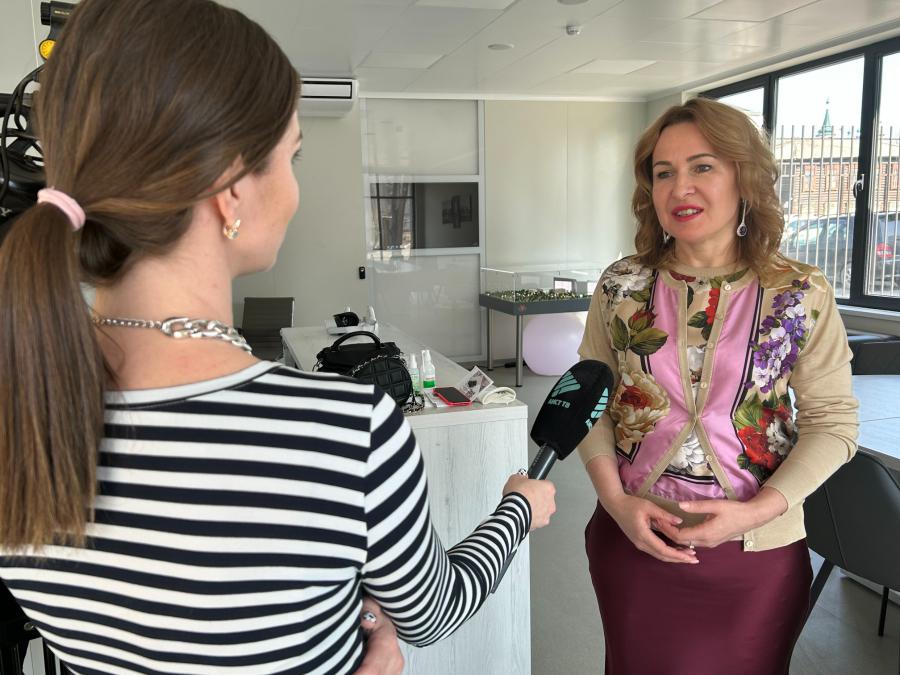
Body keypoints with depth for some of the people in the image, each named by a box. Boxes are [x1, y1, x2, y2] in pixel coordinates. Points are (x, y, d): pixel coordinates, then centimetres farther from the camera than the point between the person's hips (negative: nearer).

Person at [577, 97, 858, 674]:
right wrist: (616, 501, -10)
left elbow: (833, 422, -4)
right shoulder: (621, 286, -4)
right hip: (633, 541, 1)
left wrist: (758, 510, -16)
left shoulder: (802, 296, -8)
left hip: (759, 553, -1)